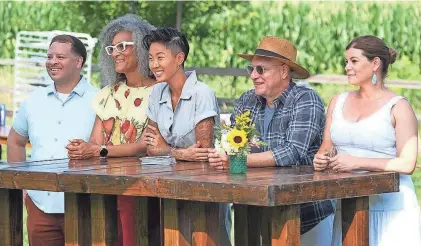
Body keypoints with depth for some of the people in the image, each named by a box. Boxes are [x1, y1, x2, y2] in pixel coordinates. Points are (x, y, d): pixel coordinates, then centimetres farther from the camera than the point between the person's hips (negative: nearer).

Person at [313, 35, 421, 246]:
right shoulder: (338, 102, 14)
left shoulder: (397, 107, -4)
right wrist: (320, 161, -6)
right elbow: (326, 149, 19)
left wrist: (356, 162, -19)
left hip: (390, 207, -4)